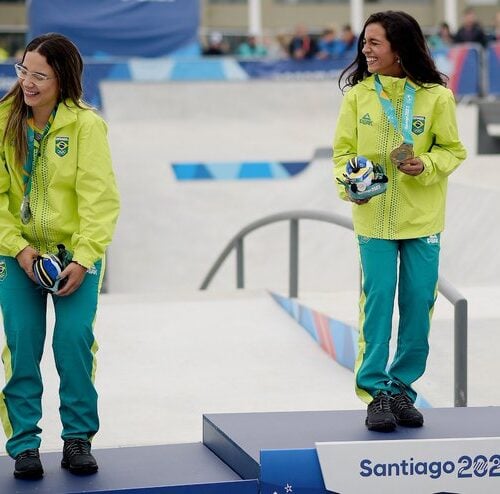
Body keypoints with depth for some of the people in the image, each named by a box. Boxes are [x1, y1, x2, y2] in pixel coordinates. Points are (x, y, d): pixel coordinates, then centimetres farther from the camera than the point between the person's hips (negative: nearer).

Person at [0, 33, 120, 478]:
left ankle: (78, 438, 3)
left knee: (75, 337, -12)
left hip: (76, 253, -2)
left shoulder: (85, 124, -12)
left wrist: (83, 259, -19)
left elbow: (100, 198, -13)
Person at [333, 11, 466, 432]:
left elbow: (453, 150, 1)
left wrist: (425, 166, -18)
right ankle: (376, 390, 5)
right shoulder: (357, 95, 0)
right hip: (373, 219, 0)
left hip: (421, 220, 0)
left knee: (418, 305, 4)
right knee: (377, 302, -3)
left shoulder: (436, 96, -5)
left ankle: (402, 387, 18)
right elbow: (343, 150, 4)